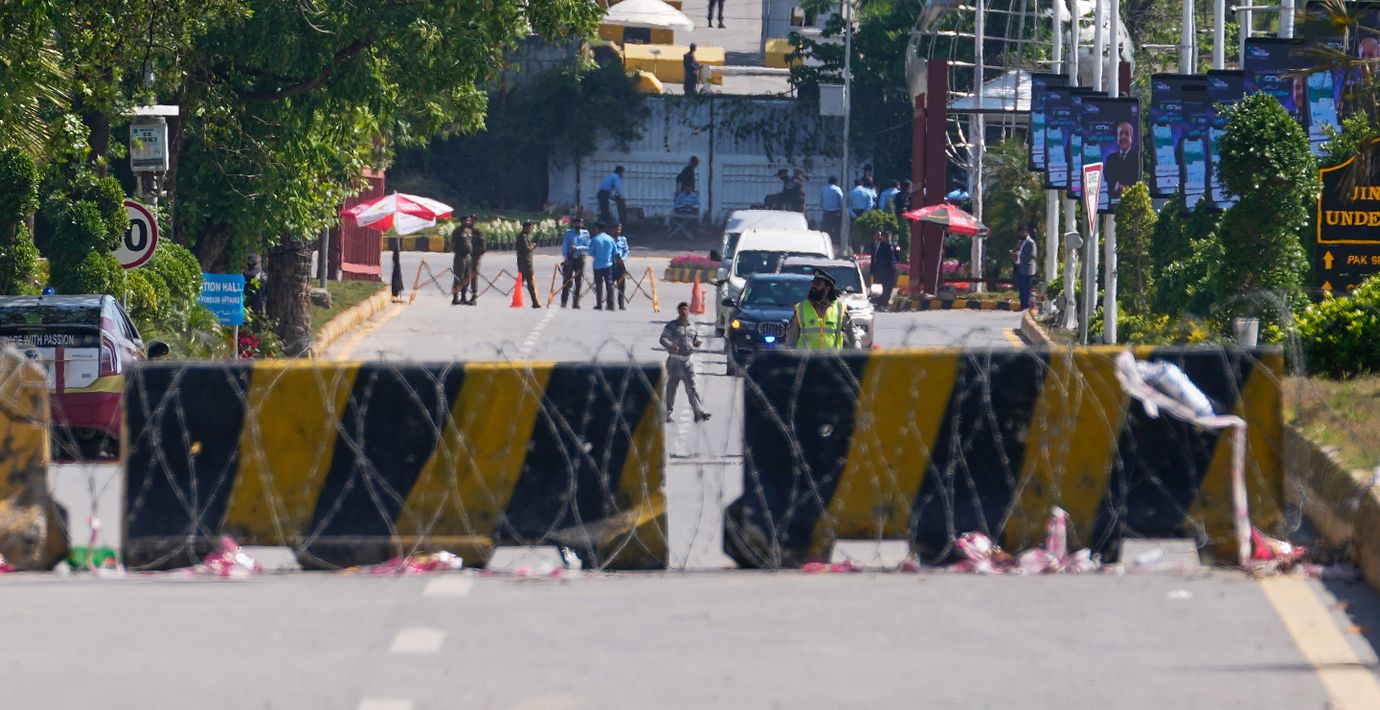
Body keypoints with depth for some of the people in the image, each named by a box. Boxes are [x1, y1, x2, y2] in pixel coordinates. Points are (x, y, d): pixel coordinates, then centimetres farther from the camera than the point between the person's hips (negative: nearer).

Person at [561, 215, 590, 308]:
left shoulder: (585, 234, 4)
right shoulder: (568, 233, 3)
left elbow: (588, 248, -3)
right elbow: (564, 246, 0)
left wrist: (577, 248, -17)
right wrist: (565, 258, -12)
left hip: (580, 259, 1)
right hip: (570, 259, -1)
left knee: (579, 283, 3)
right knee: (567, 281, -4)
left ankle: (576, 303, 9)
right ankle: (564, 302, -1)